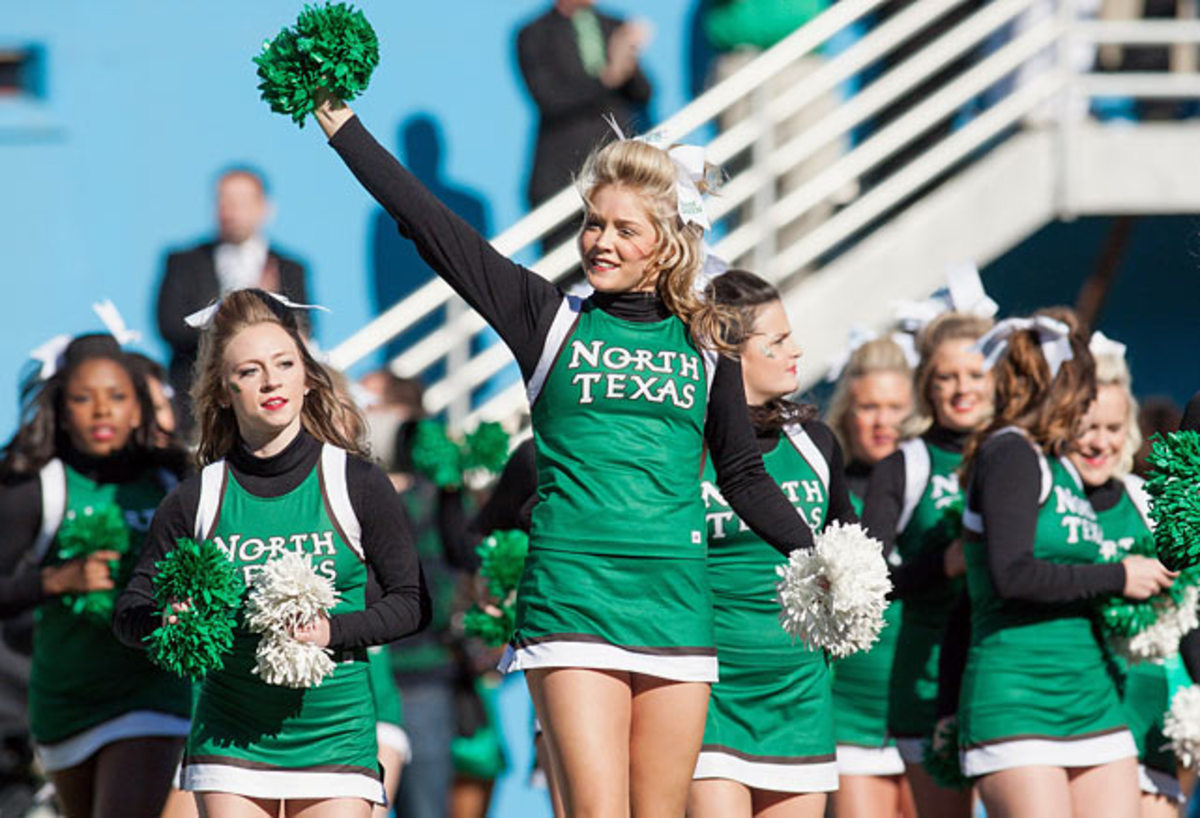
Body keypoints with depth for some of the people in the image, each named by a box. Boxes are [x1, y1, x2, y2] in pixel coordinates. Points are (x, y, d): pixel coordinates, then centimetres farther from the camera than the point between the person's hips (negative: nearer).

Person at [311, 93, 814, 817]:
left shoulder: (704, 343, 11)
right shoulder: (549, 318, 6)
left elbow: (744, 476, 18)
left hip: (676, 602, 2)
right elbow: (431, 225, 2)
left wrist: (816, 556, 6)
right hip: (571, 594, -2)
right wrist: (344, 127, -2)